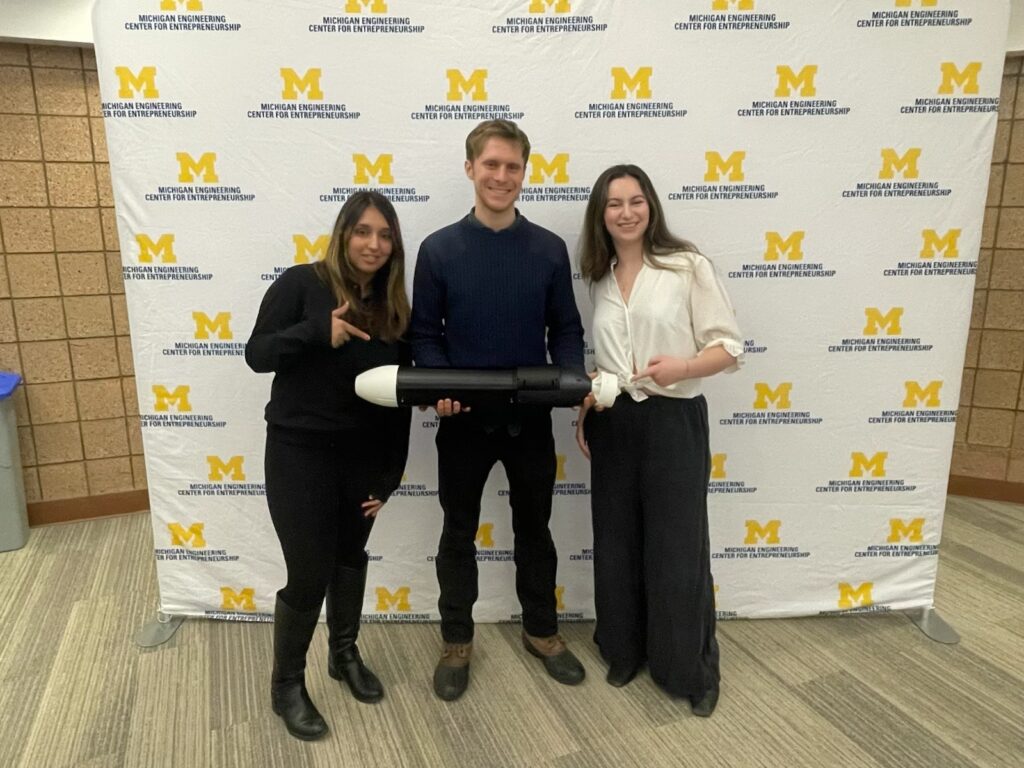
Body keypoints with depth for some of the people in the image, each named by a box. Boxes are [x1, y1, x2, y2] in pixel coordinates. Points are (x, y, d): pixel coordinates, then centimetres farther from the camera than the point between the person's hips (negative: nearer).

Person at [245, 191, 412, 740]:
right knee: (309, 574, 1)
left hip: (363, 455, 4)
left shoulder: (394, 307, 3)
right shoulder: (300, 284, -8)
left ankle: (345, 654, 43)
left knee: (351, 559, 19)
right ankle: (286, 685, 27)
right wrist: (318, 332, -27)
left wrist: (388, 475, 3)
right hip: (299, 454, -4)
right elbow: (256, 354, -10)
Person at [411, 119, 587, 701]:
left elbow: (566, 329, 3)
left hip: (530, 416, 1)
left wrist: (572, 380, -15)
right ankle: (457, 642, 32)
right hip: (464, 418, -1)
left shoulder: (549, 249, 0)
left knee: (534, 527, 16)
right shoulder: (439, 249, -4)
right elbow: (424, 334, -1)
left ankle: (543, 631, 37)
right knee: (459, 532, 13)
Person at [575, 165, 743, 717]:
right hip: (612, 423, 5)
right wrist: (584, 410, 10)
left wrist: (682, 366, -26)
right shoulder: (600, 278, 9)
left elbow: (729, 347, -8)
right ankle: (624, 650, 35)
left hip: (673, 421, -4)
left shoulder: (688, 267, -7)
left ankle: (693, 671, 27)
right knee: (617, 544, 13)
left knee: (677, 549, 4)